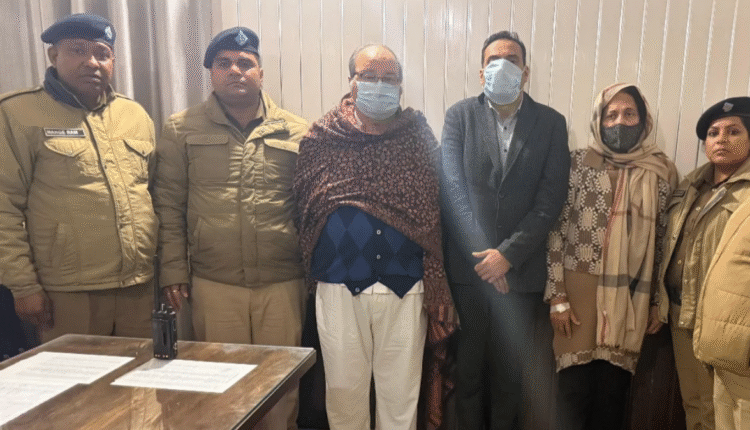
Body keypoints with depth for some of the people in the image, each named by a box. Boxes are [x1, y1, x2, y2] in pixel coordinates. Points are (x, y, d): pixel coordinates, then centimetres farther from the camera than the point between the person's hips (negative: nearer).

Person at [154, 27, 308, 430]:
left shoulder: (296, 132, 5)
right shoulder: (181, 129, 4)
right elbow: (169, 205, 4)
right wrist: (173, 270, 0)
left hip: (283, 283, 1)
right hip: (213, 284, 0)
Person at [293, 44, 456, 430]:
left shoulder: (419, 138, 1)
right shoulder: (322, 138, 2)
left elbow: (435, 217, 1)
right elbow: (302, 212, 5)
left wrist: (436, 289, -1)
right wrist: (311, 275, 3)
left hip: (405, 291, 0)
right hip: (339, 289, 1)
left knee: (400, 398, 13)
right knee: (343, 395, 15)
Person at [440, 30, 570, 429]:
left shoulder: (551, 122, 3)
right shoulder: (459, 115, 2)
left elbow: (551, 198, -4)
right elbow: (454, 188, -6)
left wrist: (507, 254, -13)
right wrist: (482, 255, -12)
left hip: (520, 269, 0)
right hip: (468, 266, 0)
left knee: (511, 371, 13)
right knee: (466, 366, 12)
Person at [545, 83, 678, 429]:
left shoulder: (662, 172, 4)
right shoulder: (578, 163, -3)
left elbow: (664, 240, 8)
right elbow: (556, 229, -4)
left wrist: (658, 303, 8)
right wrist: (557, 296, -8)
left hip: (632, 298, 2)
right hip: (581, 290, -2)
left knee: (613, 393, 10)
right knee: (575, 389, 2)